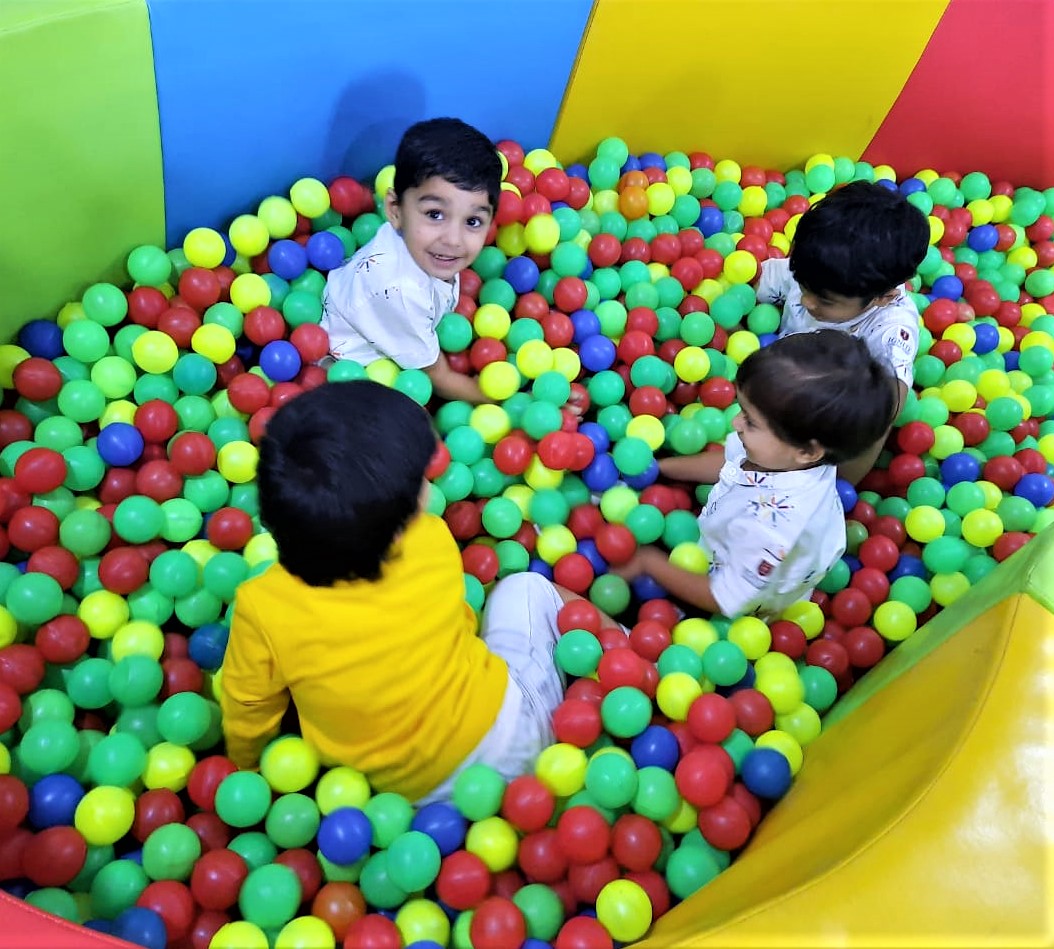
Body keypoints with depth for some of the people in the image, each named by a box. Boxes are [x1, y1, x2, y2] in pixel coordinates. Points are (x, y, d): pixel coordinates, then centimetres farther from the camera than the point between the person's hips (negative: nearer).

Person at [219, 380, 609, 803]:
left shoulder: (261, 608, -25)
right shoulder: (435, 545, -23)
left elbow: (246, 715, -6)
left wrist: (245, 768, 15)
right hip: (511, 739, -1)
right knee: (527, 588, 19)